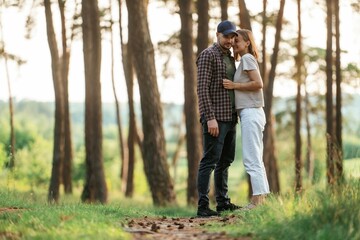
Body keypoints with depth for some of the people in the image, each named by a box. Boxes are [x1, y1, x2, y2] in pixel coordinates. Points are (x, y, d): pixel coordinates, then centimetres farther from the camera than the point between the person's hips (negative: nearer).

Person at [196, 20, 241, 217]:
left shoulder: (230, 58, 18)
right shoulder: (208, 55, -8)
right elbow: (202, 89, -16)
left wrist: (235, 116, 15)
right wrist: (210, 118, -22)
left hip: (229, 118, 9)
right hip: (215, 118, -9)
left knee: (225, 161, 12)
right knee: (210, 160, -10)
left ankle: (222, 202, 19)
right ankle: (203, 206, -11)